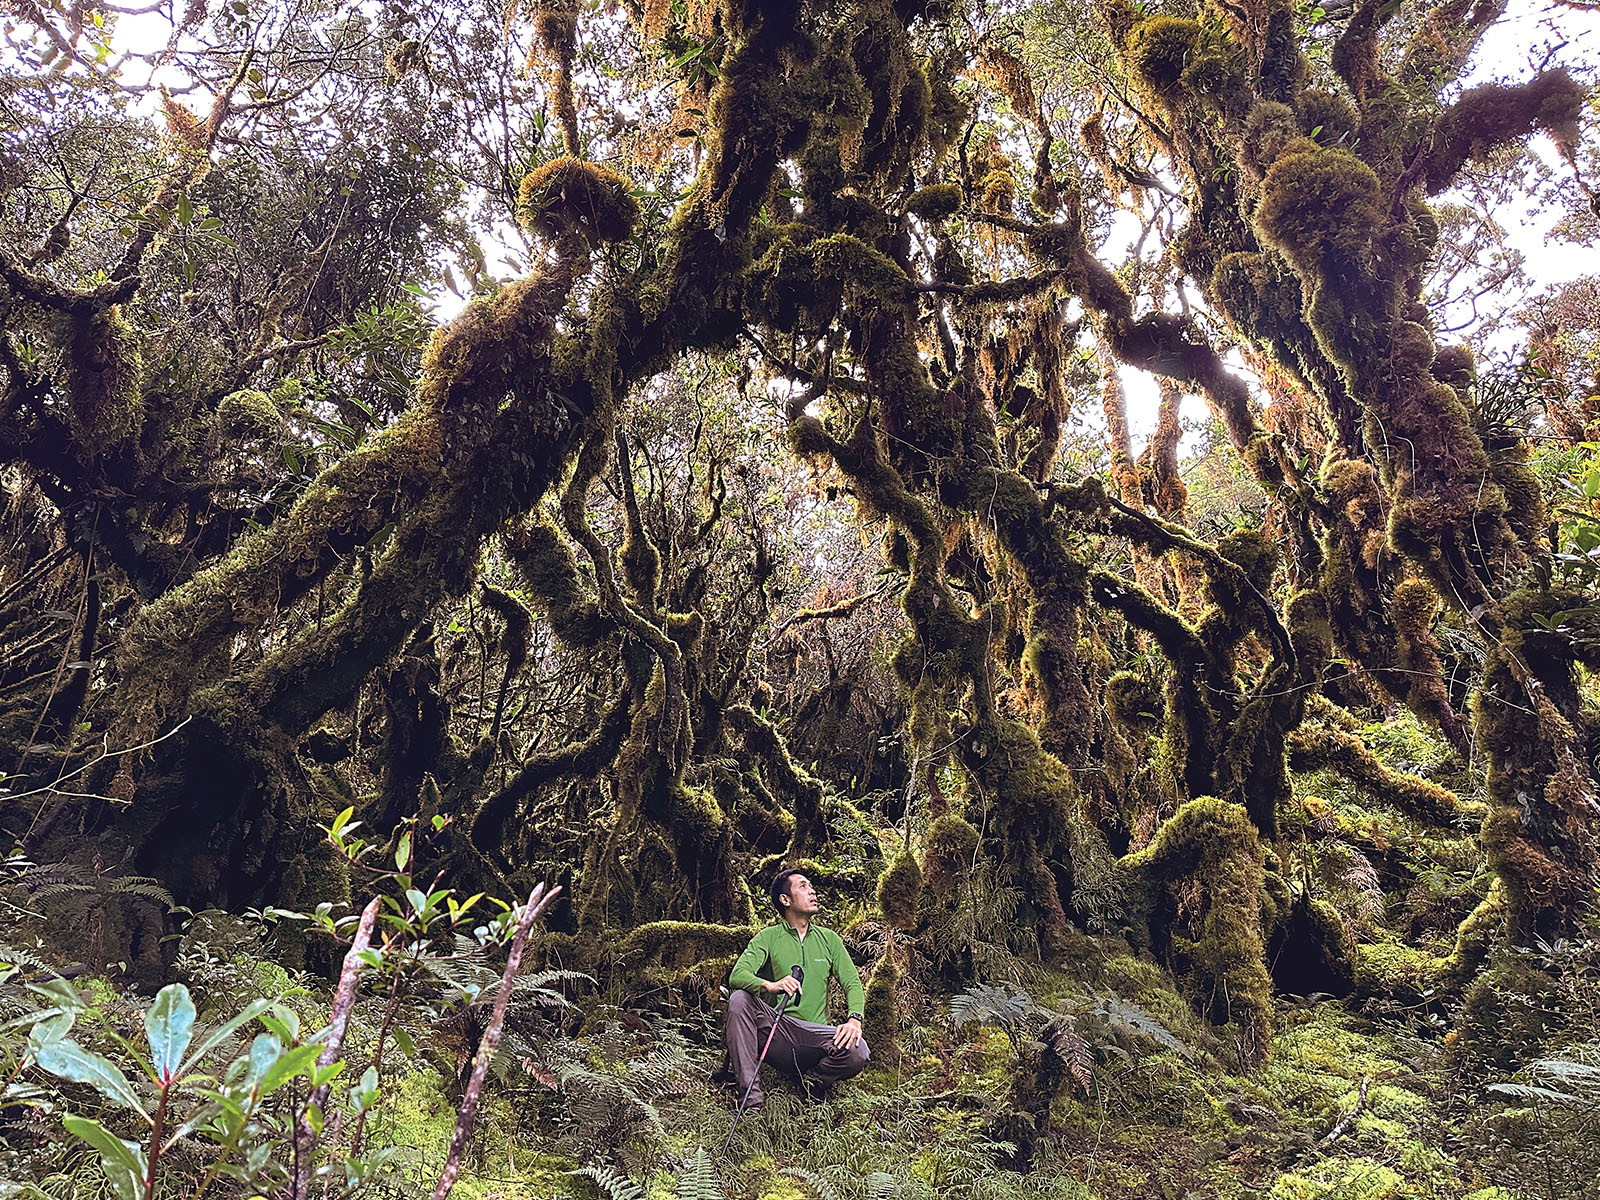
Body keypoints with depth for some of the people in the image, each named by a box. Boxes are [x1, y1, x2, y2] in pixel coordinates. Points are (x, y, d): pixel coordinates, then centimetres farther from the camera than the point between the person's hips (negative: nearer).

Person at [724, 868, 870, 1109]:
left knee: (858, 1051, -29)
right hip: (774, 1032, -1)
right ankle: (750, 1092, -25)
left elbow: (852, 983, 6)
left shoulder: (829, 939, 14)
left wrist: (854, 1018, -17)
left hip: (813, 1033, 1)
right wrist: (770, 986, -33)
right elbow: (737, 976, -11)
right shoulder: (768, 937, 4)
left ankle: (807, 1080, 0)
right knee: (739, 998, -28)